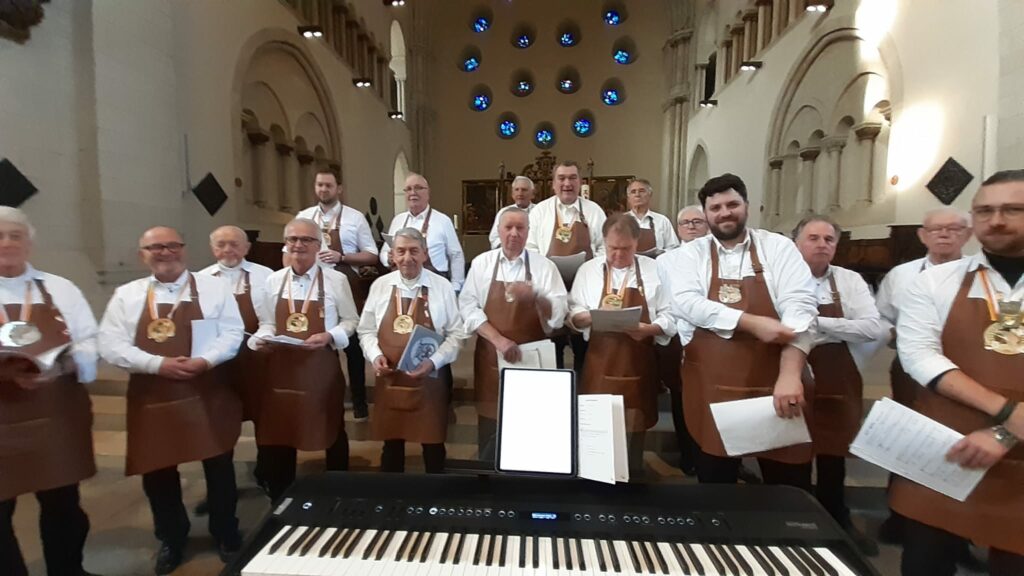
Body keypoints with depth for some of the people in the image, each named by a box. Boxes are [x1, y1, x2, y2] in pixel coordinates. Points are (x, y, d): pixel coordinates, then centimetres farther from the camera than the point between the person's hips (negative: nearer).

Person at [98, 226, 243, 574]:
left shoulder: (213, 288, 1)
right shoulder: (126, 296, 5)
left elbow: (232, 333, -4)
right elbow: (111, 345, -3)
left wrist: (205, 360, -20)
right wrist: (158, 364, -17)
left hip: (209, 395, -1)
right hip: (151, 398, 2)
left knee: (219, 467, 9)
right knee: (158, 472, 13)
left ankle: (226, 535, 31)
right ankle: (171, 539, 38)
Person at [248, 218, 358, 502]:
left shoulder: (336, 280, -7)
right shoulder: (273, 281, 4)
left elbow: (351, 321, -1)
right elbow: (266, 323, 10)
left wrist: (329, 336, -19)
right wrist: (263, 339, -10)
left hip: (322, 368, -2)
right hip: (282, 367, 3)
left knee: (331, 432, 14)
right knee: (279, 432, 12)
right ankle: (281, 500, 34)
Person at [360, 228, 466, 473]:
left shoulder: (442, 287, -5)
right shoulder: (380, 286, 2)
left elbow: (457, 333, -4)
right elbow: (366, 330, 8)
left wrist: (433, 361, -16)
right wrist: (375, 355, -10)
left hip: (430, 379, -2)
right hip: (389, 379, 2)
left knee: (432, 443, 12)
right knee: (392, 443, 16)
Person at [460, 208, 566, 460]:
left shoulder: (545, 266, -2)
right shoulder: (481, 263, 1)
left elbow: (558, 317, -6)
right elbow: (468, 306, -7)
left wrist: (535, 297, -25)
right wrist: (499, 339, -17)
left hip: (532, 358, 0)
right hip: (491, 357, 1)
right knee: (490, 426, 11)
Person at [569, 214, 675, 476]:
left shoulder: (654, 270, 2)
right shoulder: (588, 270, 4)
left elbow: (669, 316, 1)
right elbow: (573, 314, 3)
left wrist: (648, 329, -18)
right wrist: (595, 315, -17)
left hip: (638, 365, 0)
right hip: (599, 364, 0)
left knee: (636, 425, 10)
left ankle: (633, 474, 31)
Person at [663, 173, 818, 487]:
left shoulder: (779, 248, 2)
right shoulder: (688, 256, 3)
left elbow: (799, 306, -9)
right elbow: (687, 303, -13)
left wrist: (790, 374, -21)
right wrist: (751, 323, -22)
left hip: (774, 381, 1)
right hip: (712, 386, 0)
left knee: (790, 487, 11)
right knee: (715, 479, 14)